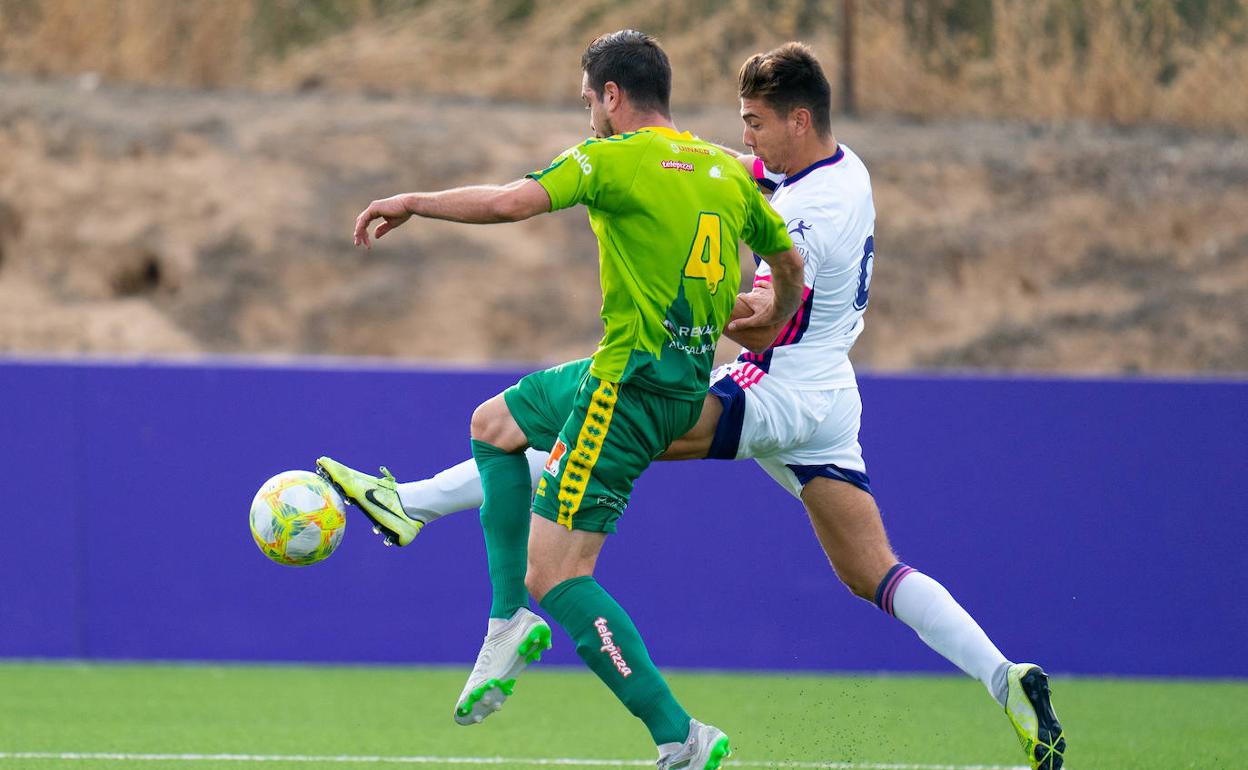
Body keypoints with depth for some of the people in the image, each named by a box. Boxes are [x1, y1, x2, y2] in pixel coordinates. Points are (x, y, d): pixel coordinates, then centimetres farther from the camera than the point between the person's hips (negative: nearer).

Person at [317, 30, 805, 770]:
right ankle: (510, 624, 17)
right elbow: (790, 264, 20)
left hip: (629, 388, -9)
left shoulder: (617, 159, -12)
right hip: (688, 381, 9)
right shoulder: (729, 173, 10)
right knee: (493, 422, 27)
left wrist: (413, 202, -8)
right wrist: (772, 314, 43)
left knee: (555, 575, -7)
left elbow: (509, 202, -23)